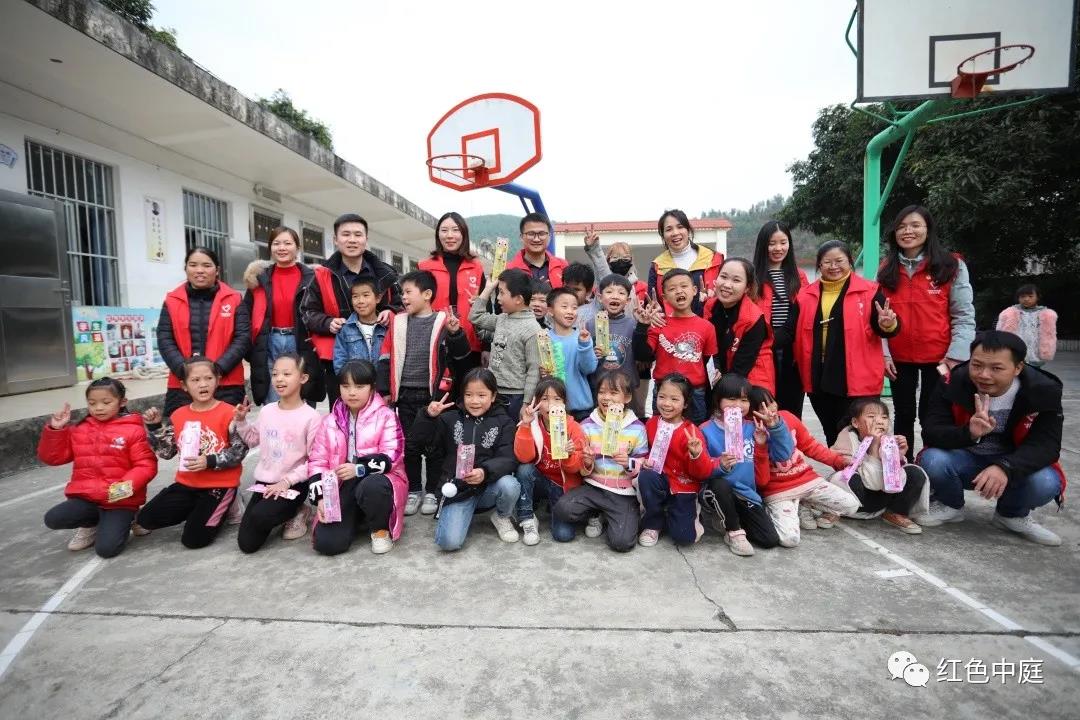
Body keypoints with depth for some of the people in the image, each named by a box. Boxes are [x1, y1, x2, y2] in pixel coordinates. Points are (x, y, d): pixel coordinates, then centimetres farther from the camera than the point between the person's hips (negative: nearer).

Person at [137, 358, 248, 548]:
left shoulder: (228, 413, -13)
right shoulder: (178, 415, 4)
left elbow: (240, 451, -14)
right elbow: (166, 452, 9)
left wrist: (209, 462, -24)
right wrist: (154, 427, -1)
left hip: (220, 484, -5)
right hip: (187, 483, 6)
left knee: (193, 539, -9)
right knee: (144, 519, -1)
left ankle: (224, 506, 17)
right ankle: (196, 509, 20)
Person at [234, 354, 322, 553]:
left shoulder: (310, 417, -16)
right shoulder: (267, 411, 2)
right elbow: (252, 440, 20)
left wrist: (287, 481, -19)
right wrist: (241, 421, 5)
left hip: (293, 485, -5)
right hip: (263, 482, 6)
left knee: (258, 516, -32)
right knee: (247, 544, -1)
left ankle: (295, 512, 0)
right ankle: (290, 512, 23)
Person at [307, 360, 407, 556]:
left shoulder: (385, 416, -4)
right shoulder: (330, 422, 8)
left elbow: (391, 456, -14)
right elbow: (317, 461, 7)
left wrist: (359, 469, -28)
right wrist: (321, 497, -6)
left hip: (377, 480, -3)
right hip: (341, 487, 3)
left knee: (371, 487, -41)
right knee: (326, 543, -17)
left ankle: (380, 529, -8)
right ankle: (357, 516, 16)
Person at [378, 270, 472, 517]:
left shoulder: (444, 322, -4)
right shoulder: (398, 322, 6)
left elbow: (462, 356, -8)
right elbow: (386, 358, 8)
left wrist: (455, 333, -25)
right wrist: (384, 390, 5)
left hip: (434, 395, -3)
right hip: (406, 395, 3)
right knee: (409, 444, 10)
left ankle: (433, 491, 21)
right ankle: (413, 490, 25)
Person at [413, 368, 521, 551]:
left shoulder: (503, 422, 1)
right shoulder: (451, 419, 6)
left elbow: (507, 459, -11)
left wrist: (485, 472, -31)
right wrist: (428, 416, -16)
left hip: (489, 487, 0)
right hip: (457, 489, 0)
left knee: (510, 485, -33)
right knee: (449, 542, -21)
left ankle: (502, 517, 2)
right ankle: (465, 511, 13)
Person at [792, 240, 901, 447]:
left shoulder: (869, 291, -1)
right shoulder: (806, 295, 8)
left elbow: (886, 328, -6)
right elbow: (795, 333, 9)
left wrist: (887, 325, -28)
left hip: (857, 380, -4)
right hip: (819, 379, 4)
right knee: (831, 434, 18)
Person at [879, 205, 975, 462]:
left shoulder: (951, 266, -2)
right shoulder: (887, 269, 6)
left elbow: (964, 316, -5)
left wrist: (956, 356, -13)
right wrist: (883, 353, -1)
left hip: (938, 358, -3)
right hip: (899, 358, 3)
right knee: (904, 415, 13)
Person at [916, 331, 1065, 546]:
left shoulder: (1043, 391, -15)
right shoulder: (953, 383, -18)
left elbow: (1046, 444, -22)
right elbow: (930, 432, -23)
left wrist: (1006, 468, -41)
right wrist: (968, 433, -45)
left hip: (1013, 466, 1)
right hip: (964, 460, -1)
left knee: (1046, 483, -30)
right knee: (932, 461, -32)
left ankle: (1013, 515, 7)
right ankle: (950, 506, 4)